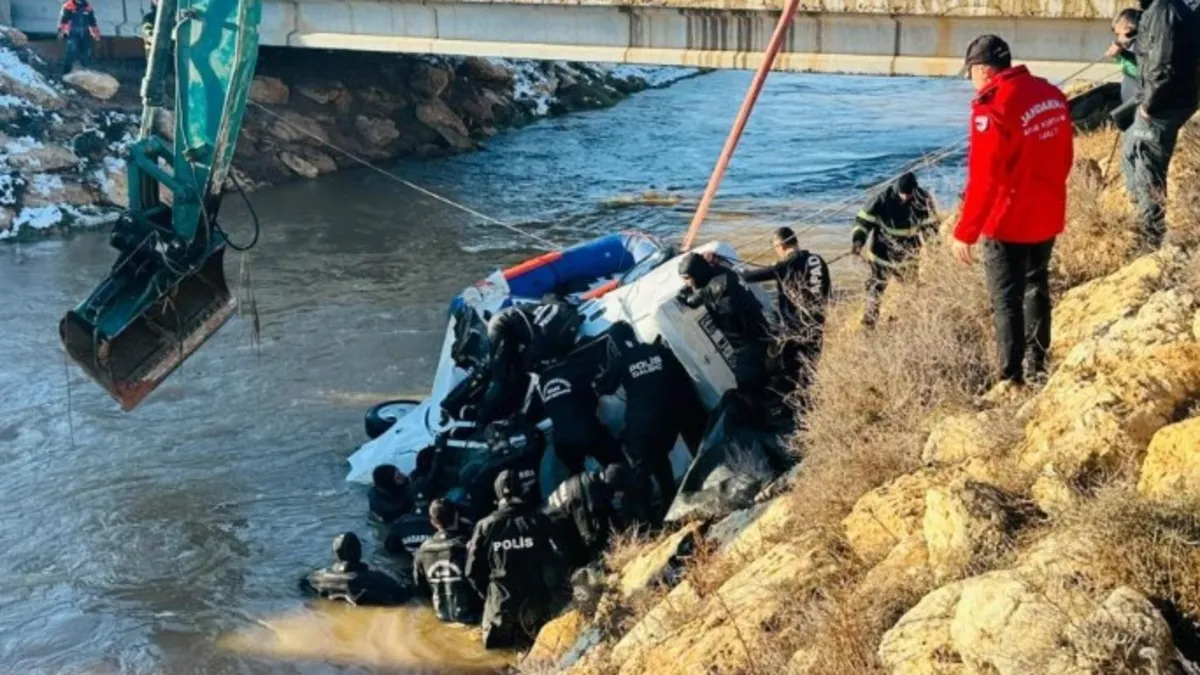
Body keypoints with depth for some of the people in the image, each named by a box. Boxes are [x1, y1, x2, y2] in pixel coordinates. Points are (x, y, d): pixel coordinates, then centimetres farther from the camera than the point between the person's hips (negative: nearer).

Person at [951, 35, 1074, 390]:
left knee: (1006, 299, 2)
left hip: (1009, 221, -7)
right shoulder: (1051, 94, 3)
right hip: (1048, 217, 7)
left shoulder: (992, 106, -20)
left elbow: (983, 178, -22)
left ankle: (1012, 377, 5)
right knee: (1037, 288, 21)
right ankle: (1036, 366, 32)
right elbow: (1064, 158, 12)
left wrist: (965, 233, -17)